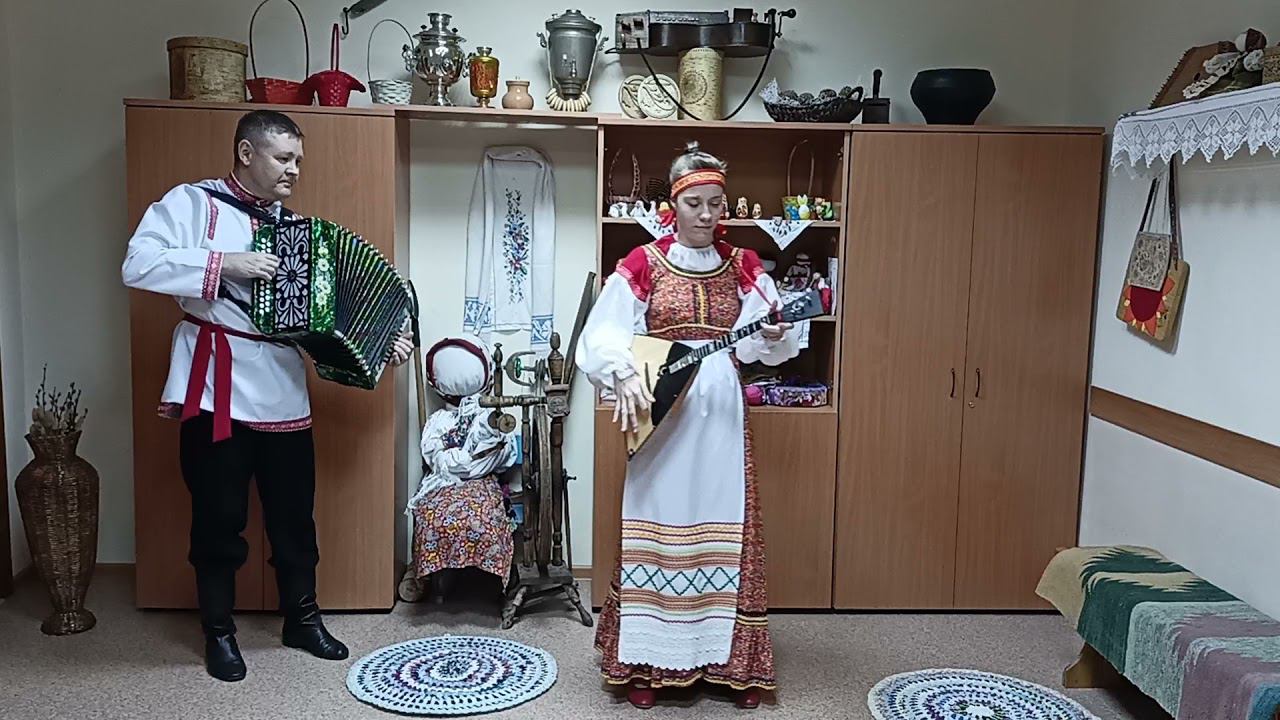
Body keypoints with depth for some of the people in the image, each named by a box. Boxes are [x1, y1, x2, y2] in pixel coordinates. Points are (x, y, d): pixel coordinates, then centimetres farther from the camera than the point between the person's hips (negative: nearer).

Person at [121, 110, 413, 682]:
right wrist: (224, 262, -22)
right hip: (216, 390, -5)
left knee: (295, 514, 11)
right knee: (219, 517, 5)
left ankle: (302, 618, 27)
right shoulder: (192, 202, -2)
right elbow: (138, 265, -16)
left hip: (282, 392, 5)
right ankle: (218, 630, 22)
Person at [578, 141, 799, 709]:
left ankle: (732, 659, 16)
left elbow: (764, 343, 3)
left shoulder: (743, 267, 8)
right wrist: (625, 378, -23)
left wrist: (773, 334, -19)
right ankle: (647, 661, 13)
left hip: (721, 413, 2)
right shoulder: (642, 266, 1)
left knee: (724, 530, 5)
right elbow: (604, 336, -5)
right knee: (658, 528, 2)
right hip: (661, 411, -2)